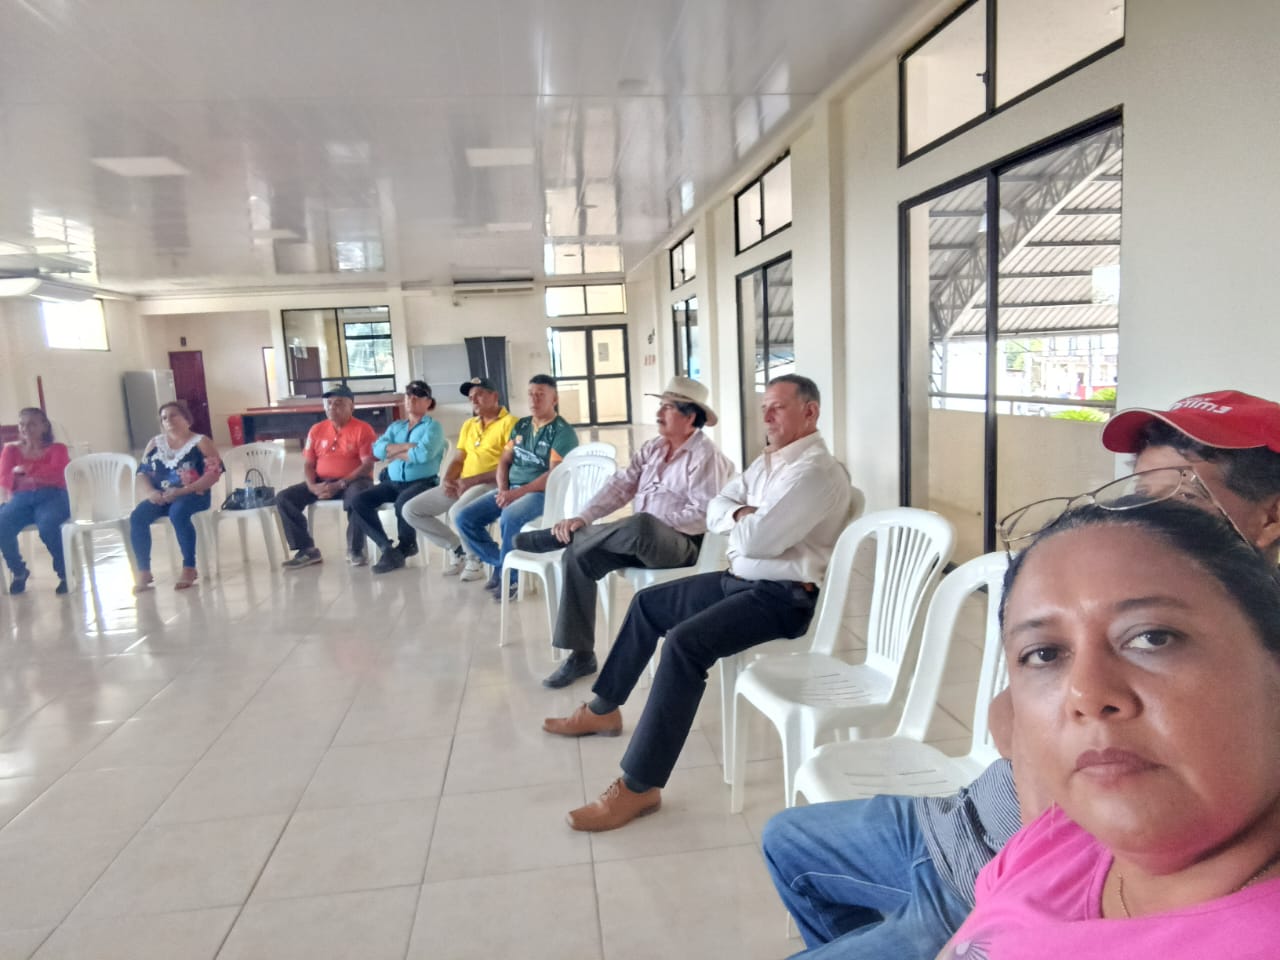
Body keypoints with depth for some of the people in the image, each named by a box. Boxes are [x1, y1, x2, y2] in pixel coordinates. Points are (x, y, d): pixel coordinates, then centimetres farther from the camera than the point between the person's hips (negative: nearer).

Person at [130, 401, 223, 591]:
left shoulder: (201, 442, 1)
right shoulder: (155, 443, 16)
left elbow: (214, 473, -10)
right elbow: (143, 471, 14)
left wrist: (182, 491, -18)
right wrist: (151, 491, -8)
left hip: (193, 495, -5)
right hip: (161, 497, 5)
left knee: (177, 513, -37)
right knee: (137, 517, -21)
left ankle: (189, 568, -26)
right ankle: (144, 571, -13)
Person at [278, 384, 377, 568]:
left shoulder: (363, 429, -6)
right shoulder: (316, 430, 10)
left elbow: (367, 465, -13)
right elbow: (308, 464, 10)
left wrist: (340, 485, -21)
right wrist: (312, 486, -11)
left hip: (353, 481, -5)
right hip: (321, 482, 5)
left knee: (357, 498, -40)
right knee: (283, 498, -12)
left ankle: (355, 550, -20)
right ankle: (307, 550, -6)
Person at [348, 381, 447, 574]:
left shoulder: (433, 427, 2)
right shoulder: (395, 426, 19)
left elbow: (423, 454, -17)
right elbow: (378, 449, 1)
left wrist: (396, 453, -3)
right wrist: (407, 446, -11)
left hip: (422, 482, -6)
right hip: (392, 482, 6)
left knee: (403, 502, -36)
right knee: (359, 502, -15)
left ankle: (405, 546, -7)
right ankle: (387, 547, -14)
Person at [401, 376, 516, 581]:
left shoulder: (509, 423, -6)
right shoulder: (468, 425, 21)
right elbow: (457, 459, 18)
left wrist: (473, 480, -19)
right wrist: (447, 480, -4)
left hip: (491, 484, -8)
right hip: (462, 485, 8)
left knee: (458, 512, -37)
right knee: (411, 510, -1)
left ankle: (474, 557, -9)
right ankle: (457, 548, 9)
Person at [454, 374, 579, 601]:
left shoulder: (563, 431, -8)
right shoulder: (521, 426, 14)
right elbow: (504, 461, 13)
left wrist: (518, 493, -23)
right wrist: (503, 490, -8)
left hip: (544, 493, -7)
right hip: (511, 490, 7)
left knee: (509, 519, -37)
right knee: (464, 517, -9)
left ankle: (509, 575, -14)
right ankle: (498, 563, 4)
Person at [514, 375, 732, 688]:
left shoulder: (706, 455, -9)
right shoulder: (652, 447, 14)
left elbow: (704, 515, -18)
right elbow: (621, 485, 5)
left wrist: (652, 526, -22)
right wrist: (582, 517, -9)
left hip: (683, 544, -7)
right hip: (638, 540, 8)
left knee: (641, 526, -40)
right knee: (578, 555, -13)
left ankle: (558, 536, -15)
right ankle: (581, 654, -6)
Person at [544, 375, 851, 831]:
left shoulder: (816, 470, -18)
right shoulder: (768, 460, 13)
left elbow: (756, 539, -26)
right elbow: (715, 510, 12)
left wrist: (737, 522, -3)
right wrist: (743, 515, -10)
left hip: (783, 595, -10)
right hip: (742, 579, 10)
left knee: (684, 643, -29)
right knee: (647, 603, 16)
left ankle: (638, 787, -22)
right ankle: (603, 709, 31)